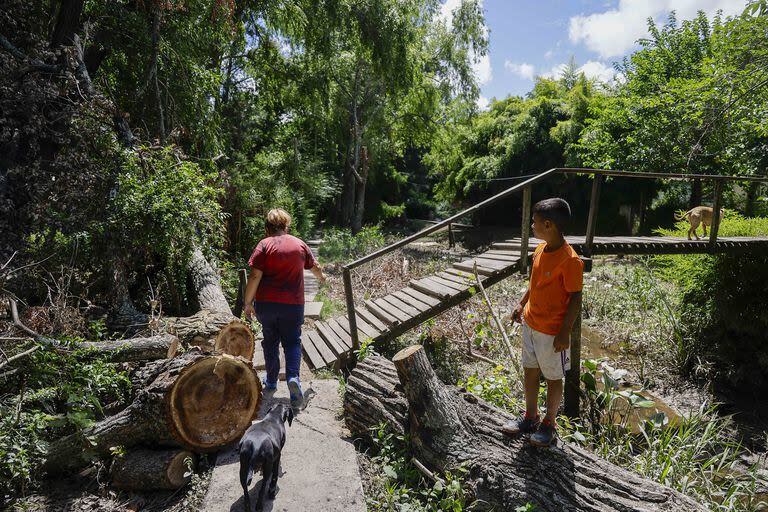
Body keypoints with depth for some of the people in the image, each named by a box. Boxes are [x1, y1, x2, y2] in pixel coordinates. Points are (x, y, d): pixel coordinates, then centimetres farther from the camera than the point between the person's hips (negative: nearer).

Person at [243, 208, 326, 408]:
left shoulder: (264, 245, -6)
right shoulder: (299, 244, 4)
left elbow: (255, 276, -13)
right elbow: (315, 267, 19)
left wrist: (248, 302, -5)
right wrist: (321, 277, 41)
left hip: (266, 303, -1)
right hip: (293, 304, 1)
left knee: (270, 341, 16)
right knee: (292, 342, 11)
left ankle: (271, 382, 28)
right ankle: (293, 377, -12)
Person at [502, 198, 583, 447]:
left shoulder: (569, 260, -23)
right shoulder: (540, 250, 1)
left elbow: (575, 298, -19)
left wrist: (564, 332, -18)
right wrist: (522, 304, 15)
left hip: (552, 331, -8)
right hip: (530, 323, 8)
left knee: (553, 378, 11)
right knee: (530, 371, 19)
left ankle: (549, 424, 30)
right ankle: (530, 417, 37)